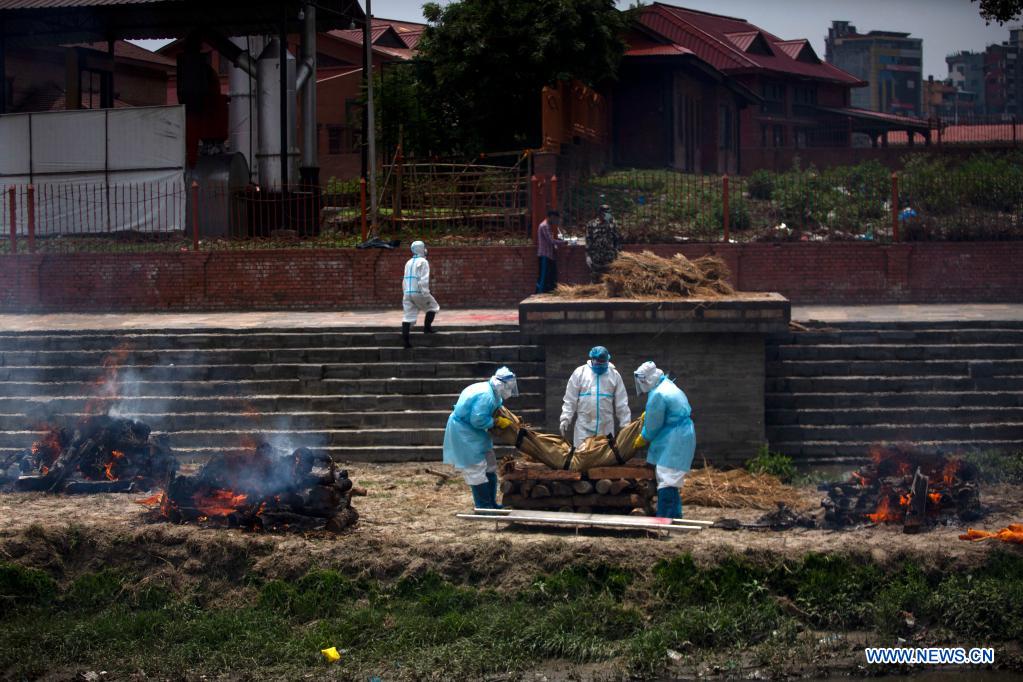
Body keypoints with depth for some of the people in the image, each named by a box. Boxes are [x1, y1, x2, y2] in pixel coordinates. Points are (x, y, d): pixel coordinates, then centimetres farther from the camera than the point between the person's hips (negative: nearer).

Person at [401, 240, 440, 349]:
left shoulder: (409, 263, 17)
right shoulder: (423, 262, -6)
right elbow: (424, 279, -15)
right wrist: (426, 293, -15)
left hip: (407, 292, 6)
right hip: (418, 292, -6)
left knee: (409, 315, 4)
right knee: (433, 307, 16)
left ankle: (405, 338, -5)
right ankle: (427, 327, 7)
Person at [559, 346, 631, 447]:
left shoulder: (614, 375, 3)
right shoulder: (580, 373, 0)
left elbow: (622, 403, 7)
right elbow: (570, 399, 2)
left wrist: (626, 425, 4)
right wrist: (565, 419, -5)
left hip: (606, 427, 1)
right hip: (584, 425, -1)